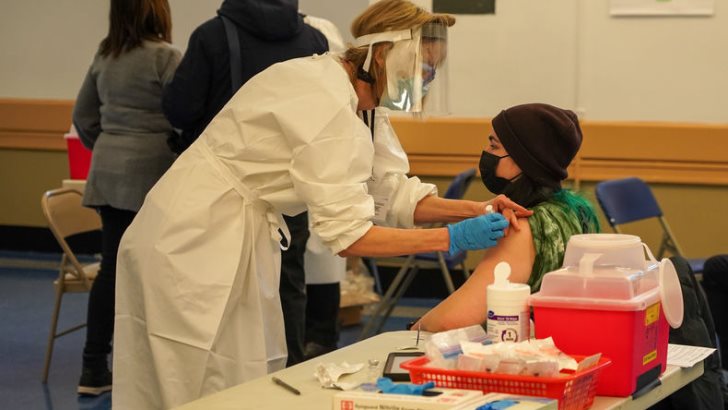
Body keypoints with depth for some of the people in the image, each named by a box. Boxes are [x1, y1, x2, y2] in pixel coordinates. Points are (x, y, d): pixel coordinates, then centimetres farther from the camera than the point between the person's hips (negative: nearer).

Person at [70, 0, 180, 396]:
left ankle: (94, 368, 8)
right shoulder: (164, 56, -10)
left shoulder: (105, 55, 11)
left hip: (108, 173, 6)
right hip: (151, 172, -6)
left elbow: (83, 116, 17)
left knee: (112, 266, 7)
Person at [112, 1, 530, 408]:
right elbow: (347, 234, -24)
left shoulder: (342, 91, 6)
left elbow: (392, 194, 8)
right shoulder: (329, 105, -23)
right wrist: (452, 238, -20)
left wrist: (475, 210, -5)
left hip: (232, 240, 10)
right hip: (197, 246, -10)